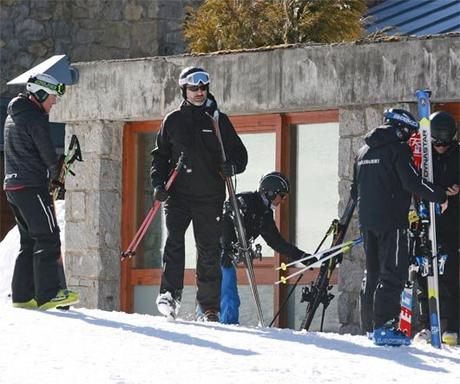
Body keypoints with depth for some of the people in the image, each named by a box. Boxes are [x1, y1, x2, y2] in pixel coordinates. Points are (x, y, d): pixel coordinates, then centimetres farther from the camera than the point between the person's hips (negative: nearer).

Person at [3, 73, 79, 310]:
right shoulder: (34, 118, -13)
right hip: (32, 186, -10)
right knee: (48, 239, -8)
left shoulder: (12, 115, 18)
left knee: (29, 241, 12)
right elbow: (48, 154, -12)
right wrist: (54, 175, 9)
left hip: (12, 185, 10)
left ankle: (22, 294, 9)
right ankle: (48, 293, -13)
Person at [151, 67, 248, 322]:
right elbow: (160, 155, 15)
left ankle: (209, 307, 9)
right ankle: (170, 293, -23)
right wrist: (158, 183, 0)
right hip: (178, 194, 0)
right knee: (174, 240, -20)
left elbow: (240, 154, 9)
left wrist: (232, 166, -14)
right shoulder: (172, 121, 9)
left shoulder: (218, 121, 7)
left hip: (210, 197, 0)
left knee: (208, 252, 2)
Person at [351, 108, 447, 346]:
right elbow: (412, 183, -18)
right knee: (393, 273, -8)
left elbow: (355, 190, 21)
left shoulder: (363, 151, 17)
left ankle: (371, 326, 17)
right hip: (391, 220, -8)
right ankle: (384, 326, -17)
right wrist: (439, 196, -8)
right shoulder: (398, 148, -8)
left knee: (372, 273, 14)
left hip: (367, 220, 8)